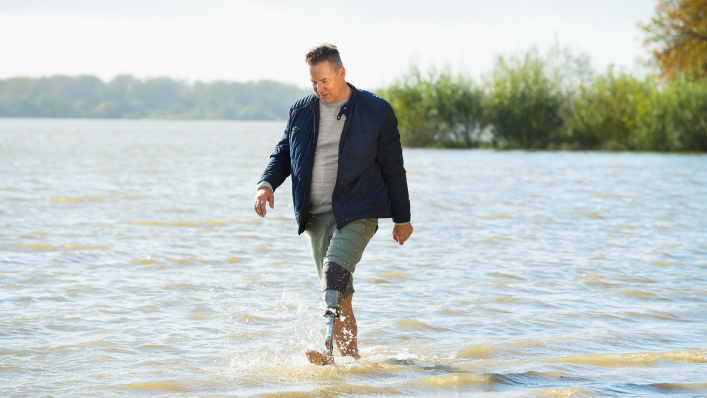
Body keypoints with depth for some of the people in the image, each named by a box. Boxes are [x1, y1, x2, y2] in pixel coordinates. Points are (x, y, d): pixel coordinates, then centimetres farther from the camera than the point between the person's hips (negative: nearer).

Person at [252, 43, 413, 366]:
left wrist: (402, 218, 7)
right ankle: (351, 358, 12)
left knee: (335, 271, -27)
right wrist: (266, 184, -3)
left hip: (357, 213, -5)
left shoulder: (376, 112, -1)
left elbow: (393, 167, 4)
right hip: (316, 215, 5)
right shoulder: (301, 111, 9)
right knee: (339, 293, 5)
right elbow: (283, 154, 19)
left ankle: (329, 349, -36)